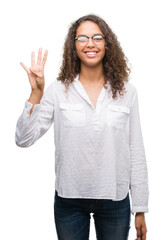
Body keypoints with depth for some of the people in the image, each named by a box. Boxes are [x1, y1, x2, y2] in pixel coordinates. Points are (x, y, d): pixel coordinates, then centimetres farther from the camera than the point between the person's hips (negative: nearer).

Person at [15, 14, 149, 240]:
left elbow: (136, 153, 0)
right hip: (69, 199, 0)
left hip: (115, 199, 1)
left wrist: (140, 209, 1)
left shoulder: (126, 91, -2)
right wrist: (36, 93, -19)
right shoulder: (58, 90, -4)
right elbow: (23, 139, -9)